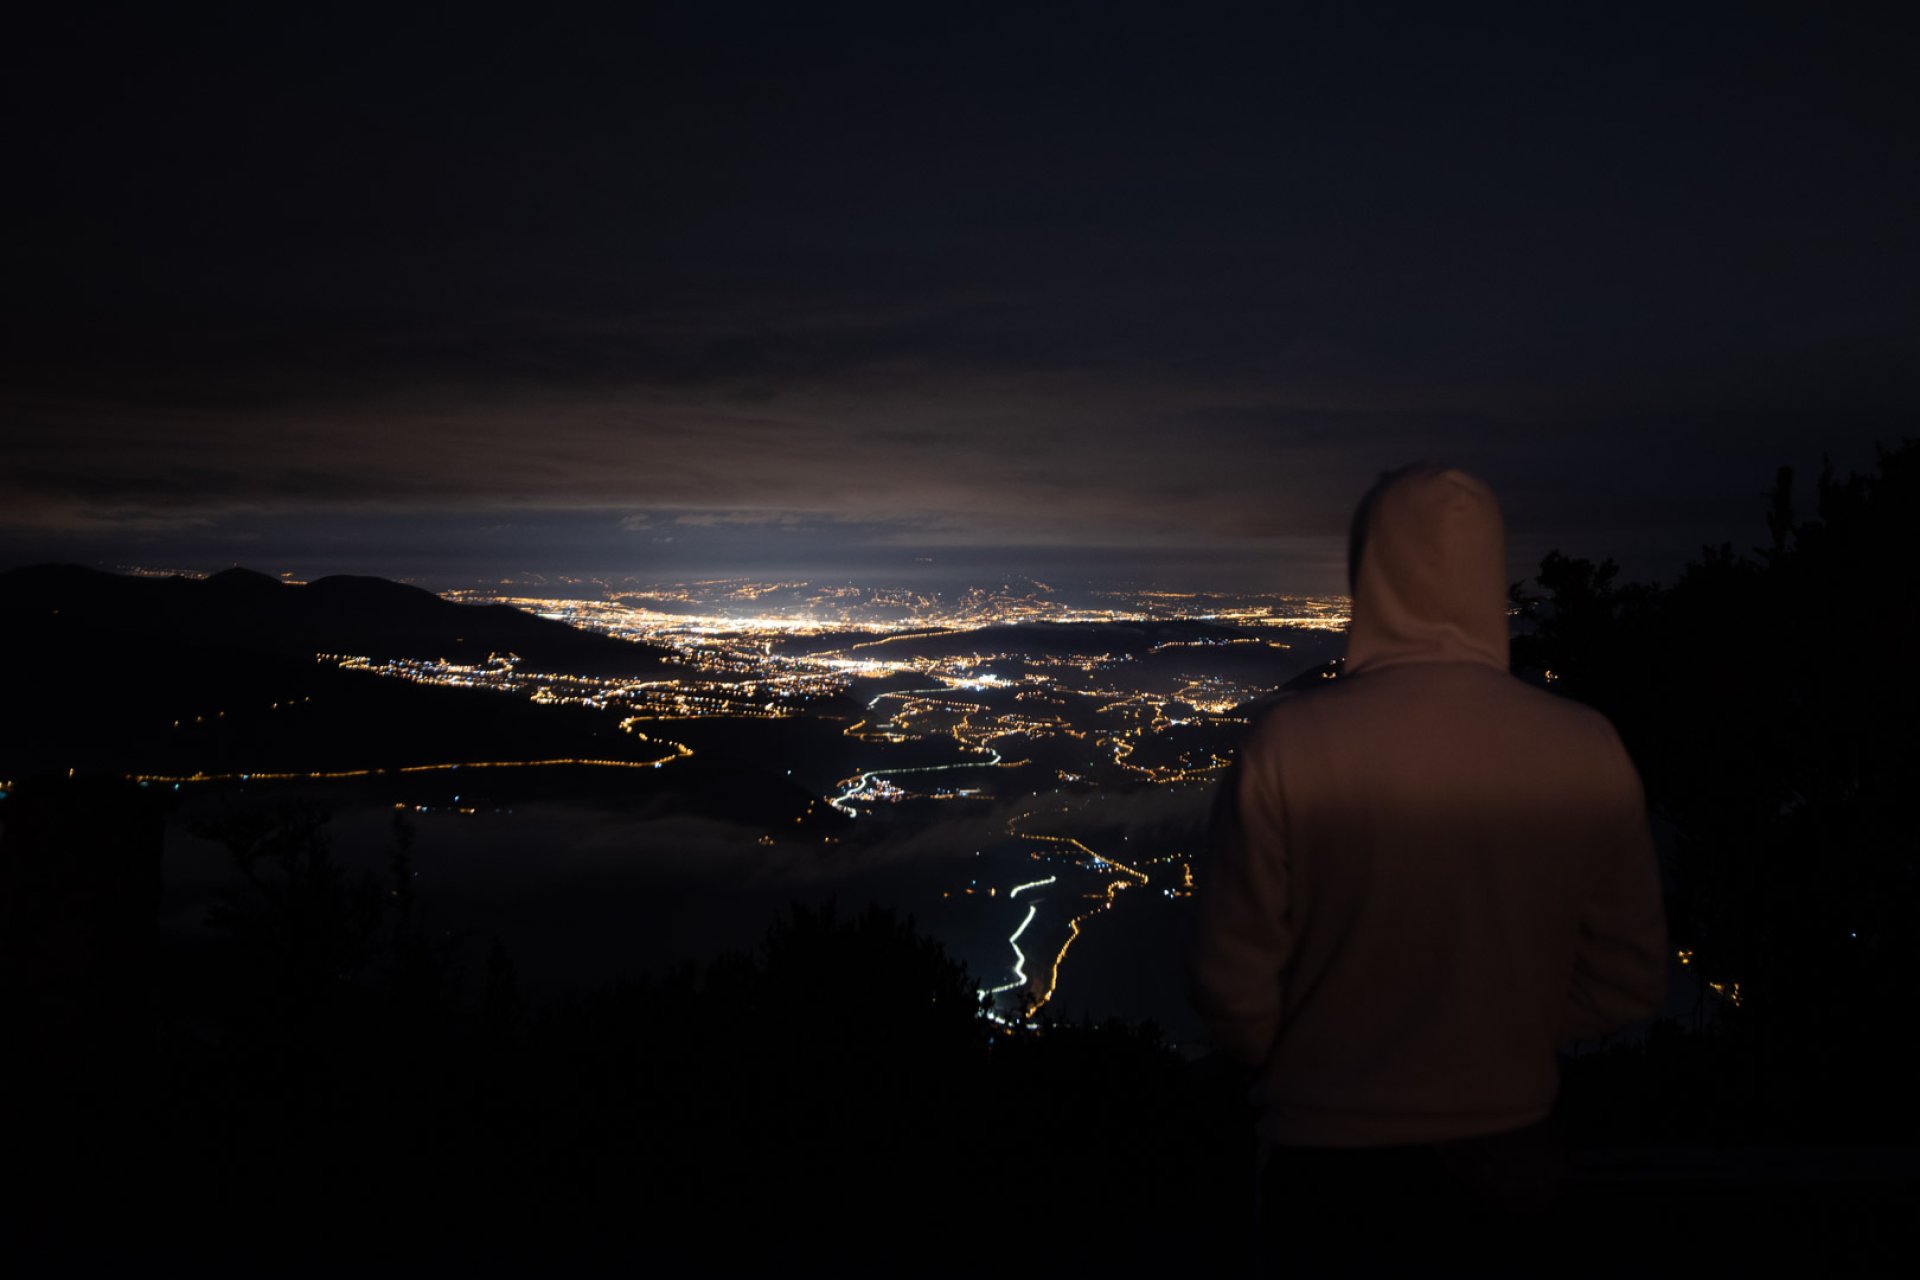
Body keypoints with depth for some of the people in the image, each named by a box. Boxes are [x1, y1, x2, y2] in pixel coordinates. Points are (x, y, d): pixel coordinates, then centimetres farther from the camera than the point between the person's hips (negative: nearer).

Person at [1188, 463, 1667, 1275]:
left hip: (1328, 1160, -2)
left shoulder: (1289, 745, -21)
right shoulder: (1585, 751, -13)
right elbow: (1627, 983, -3)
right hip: (1507, 1155, 3)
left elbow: (1233, 982, -14)